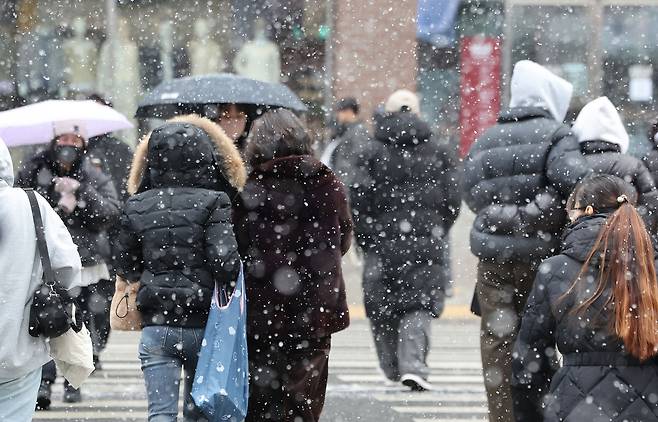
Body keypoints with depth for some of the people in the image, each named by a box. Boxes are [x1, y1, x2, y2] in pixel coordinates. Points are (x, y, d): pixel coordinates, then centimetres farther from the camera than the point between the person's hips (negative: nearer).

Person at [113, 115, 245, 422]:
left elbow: (124, 266, 10)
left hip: (155, 326, 1)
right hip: (203, 325, -1)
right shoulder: (212, 203, -8)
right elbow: (225, 261, -18)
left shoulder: (137, 207, 3)